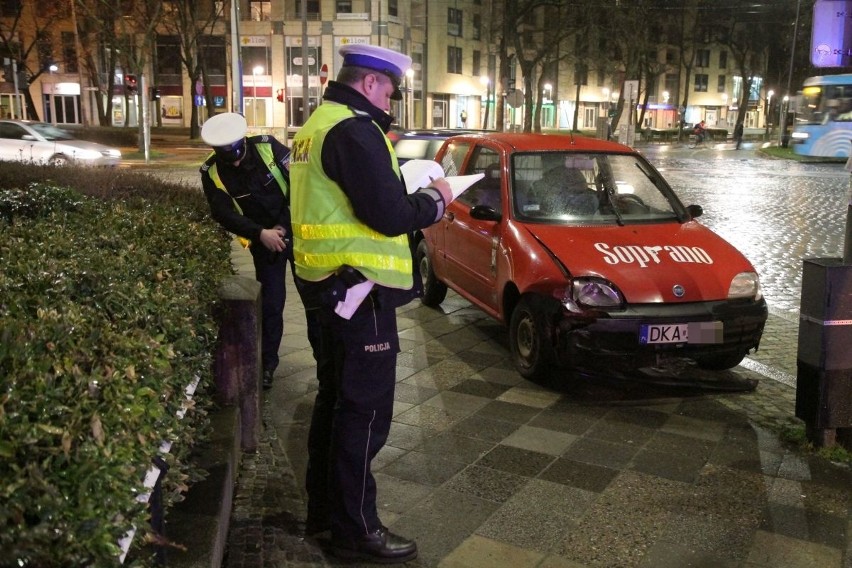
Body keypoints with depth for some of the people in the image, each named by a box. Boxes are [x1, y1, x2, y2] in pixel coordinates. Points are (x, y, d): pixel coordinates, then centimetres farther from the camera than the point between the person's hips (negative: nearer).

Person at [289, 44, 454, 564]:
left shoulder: (319, 125, 15)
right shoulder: (355, 129, -17)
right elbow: (389, 216, -23)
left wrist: (412, 196, 9)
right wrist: (434, 199, -5)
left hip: (330, 284, 11)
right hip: (359, 288, -11)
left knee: (338, 396, 21)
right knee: (365, 411, 0)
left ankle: (324, 506, 34)